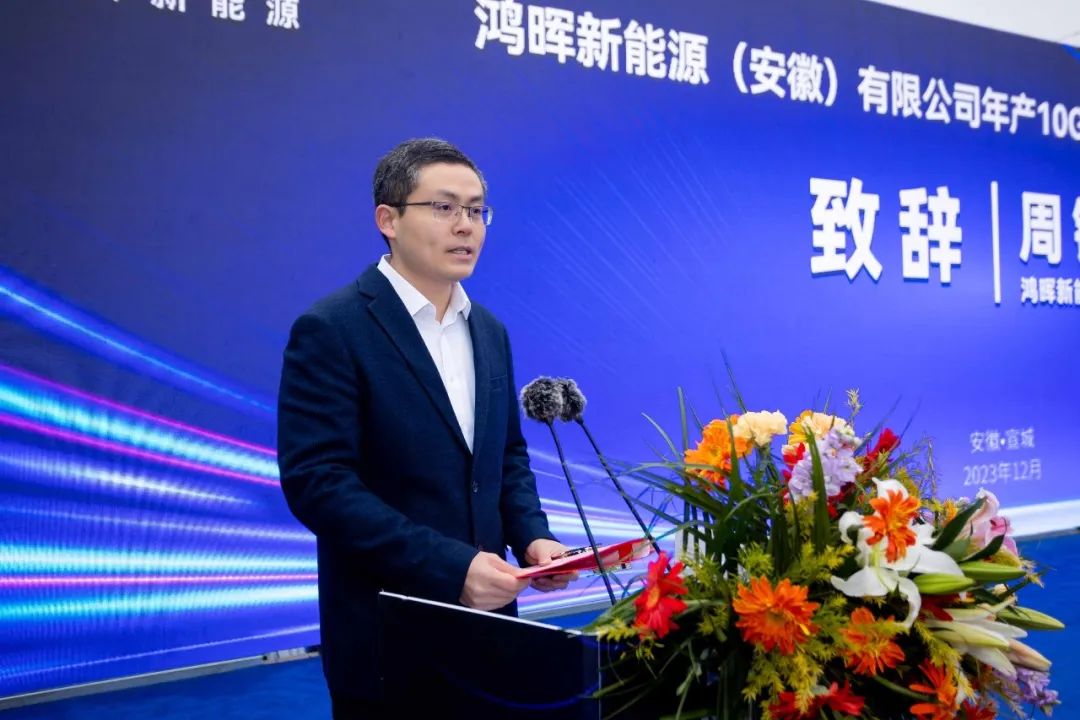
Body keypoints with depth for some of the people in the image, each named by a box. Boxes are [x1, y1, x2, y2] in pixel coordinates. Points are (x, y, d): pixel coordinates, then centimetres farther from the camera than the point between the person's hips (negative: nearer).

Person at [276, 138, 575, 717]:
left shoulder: (488, 331, 9)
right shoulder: (332, 330, -13)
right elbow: (317, 481, -19)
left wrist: (532, 537, -3)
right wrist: (449, 566, -22)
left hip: (481, 616, 6)